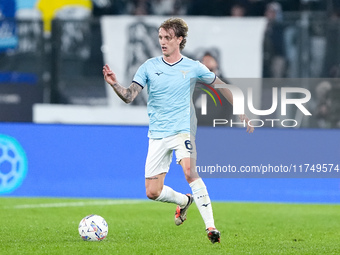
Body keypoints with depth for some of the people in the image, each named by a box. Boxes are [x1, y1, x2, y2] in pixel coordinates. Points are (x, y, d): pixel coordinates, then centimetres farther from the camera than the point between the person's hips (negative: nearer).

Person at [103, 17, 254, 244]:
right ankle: (183, 200, 35)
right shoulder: (149, 67, 3)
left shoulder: (193, 67, 1)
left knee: (189, 171, -31)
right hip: (157, 135, 3)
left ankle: (211, 227, -30)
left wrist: (242, 114, 12)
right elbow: (129, 96, -4)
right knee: (153, 192, 1)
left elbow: (222, 87, 12)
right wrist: (114, 84, -25)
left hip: (183, 130, -3)